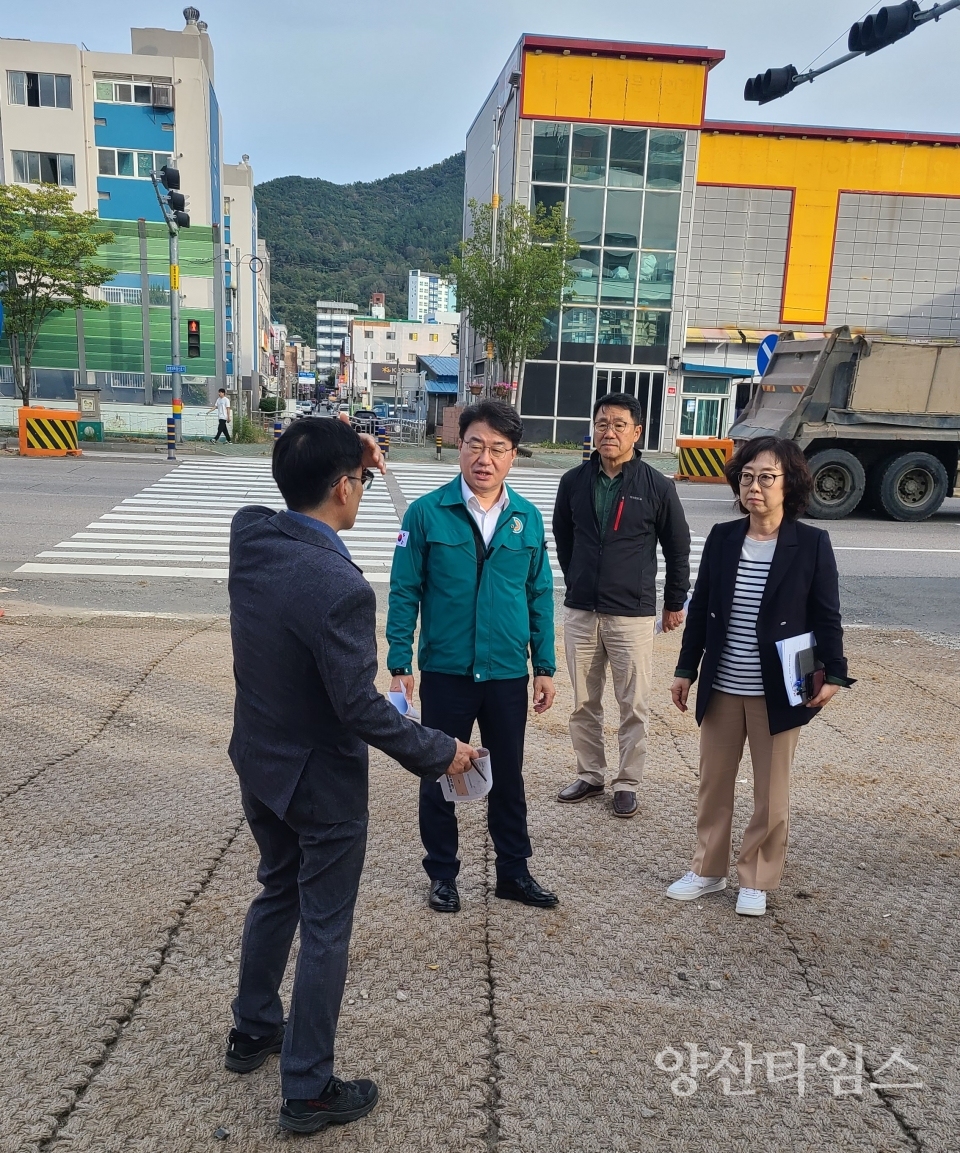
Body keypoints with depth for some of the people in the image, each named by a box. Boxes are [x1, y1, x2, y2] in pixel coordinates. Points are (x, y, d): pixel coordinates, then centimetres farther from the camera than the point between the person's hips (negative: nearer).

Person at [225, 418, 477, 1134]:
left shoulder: (248, 536, -10)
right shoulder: (341, 588, -30)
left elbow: (295, 498, 15)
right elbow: (361, 708, -25)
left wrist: (338, 453, 8)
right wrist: (438, 753, -13)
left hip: (257, 764, 8)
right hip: (321, 782, -8)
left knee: (278, 891, 28)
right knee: (325, 931, 10)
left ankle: (253, 1032, 47)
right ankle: (309, 1092, 27)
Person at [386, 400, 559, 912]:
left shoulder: (528, 518, 0)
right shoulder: (427, 513, -9)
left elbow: (540, 595, 5)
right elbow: (405, 594, -6)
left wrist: (545, 668, 5)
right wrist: (399, 665, -10)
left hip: (509, 675, 2)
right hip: (445, 673, -2)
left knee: (508, 777, 16)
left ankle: (514, 871, 34)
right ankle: (442, 874, 32)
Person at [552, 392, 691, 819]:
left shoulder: (658, 486, -6)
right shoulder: (574, 482, 1)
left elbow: (677, 548, 4)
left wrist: (674, 602, 9)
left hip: (633, 615, -3)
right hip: (580, 612, 3)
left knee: (634, 708, 5)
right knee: (584, 704, 12)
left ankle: (627, 783, 20)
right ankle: (590, 774, 28)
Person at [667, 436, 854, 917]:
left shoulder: (811, 543, -8)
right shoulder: (721, 537, 0)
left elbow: (826, 617, -4)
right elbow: (700, 608, 5)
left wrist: (832, 675, -9)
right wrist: (686, 669, 6)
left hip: (779, 691, -3)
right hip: (721, 688, 3)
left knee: (771, 792, 11)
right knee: (713, 783, 14)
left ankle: (757, 880, 28)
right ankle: (708, 869, 31)